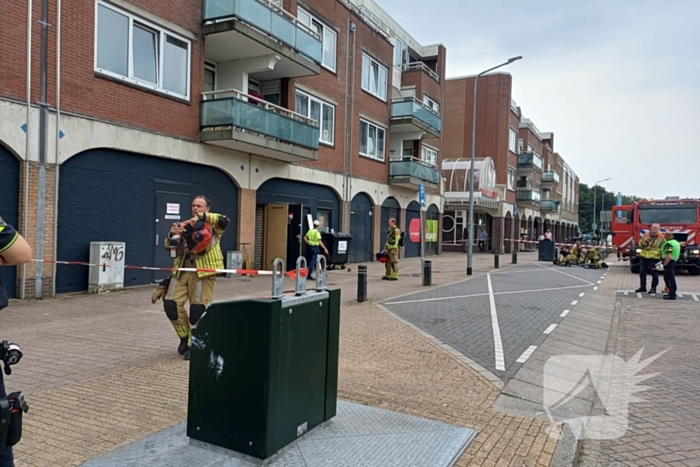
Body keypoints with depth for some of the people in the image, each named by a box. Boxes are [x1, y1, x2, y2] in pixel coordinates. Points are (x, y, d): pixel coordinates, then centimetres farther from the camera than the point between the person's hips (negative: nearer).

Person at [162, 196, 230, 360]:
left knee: (198, 308, -4)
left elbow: (225, 221, -17)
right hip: (182, 270, 5)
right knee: (171, 304, -3)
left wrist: (202, 216, -22)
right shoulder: (184, 226, 19)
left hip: (203, 271, -5)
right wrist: (172, 234, -8)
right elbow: (169, 246, 14)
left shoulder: (212, 226, 6)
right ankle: (184, 337, 19)